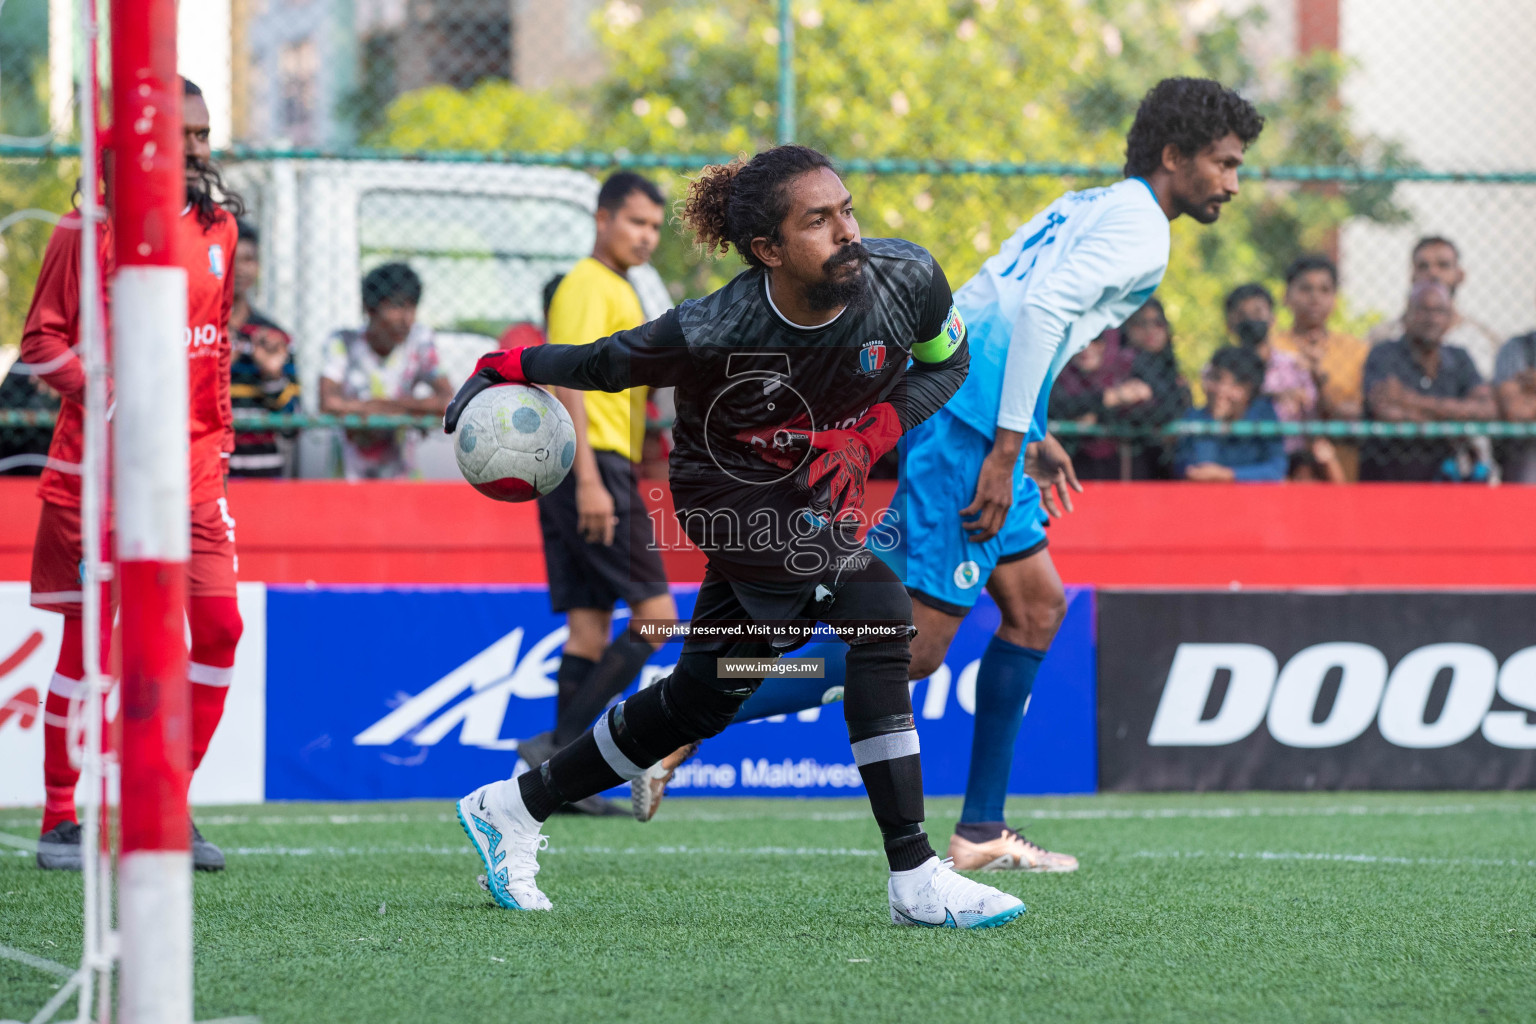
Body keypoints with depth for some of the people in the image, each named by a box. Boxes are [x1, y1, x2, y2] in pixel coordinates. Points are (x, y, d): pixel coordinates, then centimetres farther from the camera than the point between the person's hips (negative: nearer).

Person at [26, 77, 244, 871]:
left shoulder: (218, 225, 10)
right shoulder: (91, 228, -6)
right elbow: (41, 337, -5)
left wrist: (219, 428, 15)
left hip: (192, 466, 5)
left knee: (219, 625, -5)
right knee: (89, 638, -2)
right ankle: (59, 821, 9)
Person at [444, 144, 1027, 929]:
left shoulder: (907, 280, -20)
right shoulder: (712, 332, -30)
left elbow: (946, 365, -2)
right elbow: (605, 365, -12)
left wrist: (870, 436, -16)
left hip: (823, 487, 6)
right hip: (732, 492, -6)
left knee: (706, 694, 12)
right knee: (875, 616, -25)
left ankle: (514, 809, 29)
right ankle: (914, 878, -22)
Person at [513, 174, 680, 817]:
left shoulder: (618, 290, 23)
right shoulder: (589, 286, -8)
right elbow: (569, 382, -17)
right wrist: (589, 480, -24)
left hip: (597, 472, 10)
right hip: (594, 462, -10)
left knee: (590, 624, 5)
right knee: (655, 614, -11)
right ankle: (562, 743, -14)